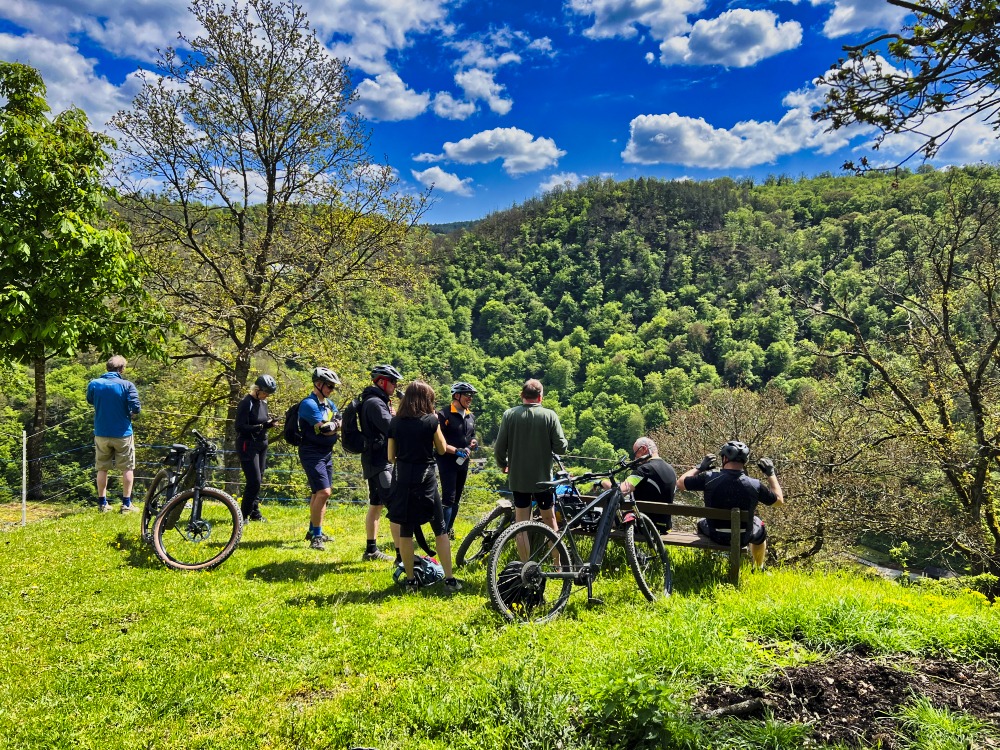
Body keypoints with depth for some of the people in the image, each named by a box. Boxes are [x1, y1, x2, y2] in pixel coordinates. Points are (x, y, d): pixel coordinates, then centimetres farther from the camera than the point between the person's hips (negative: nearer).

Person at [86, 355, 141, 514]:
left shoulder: (94, 384, -4)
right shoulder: (127, 385, -14)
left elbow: (90, 401, 14)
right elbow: (135, 408, -16)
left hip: (101, 434, 3)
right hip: (122, 434, -3)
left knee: (102, 468, 15)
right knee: (128, 468, 8)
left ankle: (102, 503, 18)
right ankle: (126, 504, 7)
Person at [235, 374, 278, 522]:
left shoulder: (263, 403, 10)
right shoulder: (246, 403, -14)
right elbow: (240, 427, -18)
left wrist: (270, 423, -4)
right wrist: (260, 426, -27)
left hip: (261, 445, 8)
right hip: (248, 446, -8)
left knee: (258, 480, 10)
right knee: (254, 481, -11)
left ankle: (255, 512, 19)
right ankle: (244, 514, 1)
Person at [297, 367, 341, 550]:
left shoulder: (329, 404, 13)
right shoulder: (309, 404, -16)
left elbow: (340, 423, 4)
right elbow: (325, 429, -22)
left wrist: (332, 425, -16)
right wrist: (336, 424, -4)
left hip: (326, 453, 9)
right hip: (312, 453, -9)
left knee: (320, 493, 16)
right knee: (323, 492, -18)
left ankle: (313, 531, 30)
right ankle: (316, 536, -9)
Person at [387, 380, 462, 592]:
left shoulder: (395, 422, 1)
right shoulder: (431, 420, -6)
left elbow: (390, 457, 5)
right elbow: (442, 449, 6)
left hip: (403, 480, 2)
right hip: (426, 479, -2)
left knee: (405, 531, 9)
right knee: (440, 529, 7)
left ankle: (410, 579, 14)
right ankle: (449, 579, 8)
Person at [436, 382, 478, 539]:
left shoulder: (470, 417, 12)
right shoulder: (444, 415, -11)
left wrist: (473, 443, 1)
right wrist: (456, 450, -25)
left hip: (463, 462, 7)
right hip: (447, 461, -7)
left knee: (456, 498, 13)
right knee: (449, 498, -12)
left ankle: (449, 529, 24)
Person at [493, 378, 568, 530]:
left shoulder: (509, 414, -6)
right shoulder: (550, 415, -9)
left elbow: (499, 448, -6)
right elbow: (561, 447, -10)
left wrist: (503, 465, 13)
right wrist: (565, 444, 13)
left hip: (517, 478, 1)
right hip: (542, 478, -1)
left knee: (521, 521, 8)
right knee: (549, 518, 15)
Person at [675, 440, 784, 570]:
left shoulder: (709, 478, -22)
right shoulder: (754, 485, -20)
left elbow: (680, 483, -7)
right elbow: (779, 500, -1)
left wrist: (699, 467, 5)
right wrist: (771, 473, 8)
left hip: (715, 536, 0)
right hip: (743, 538, 0)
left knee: (702, 523, 36)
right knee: (760, 527, 35)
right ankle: (758, 569, 49)